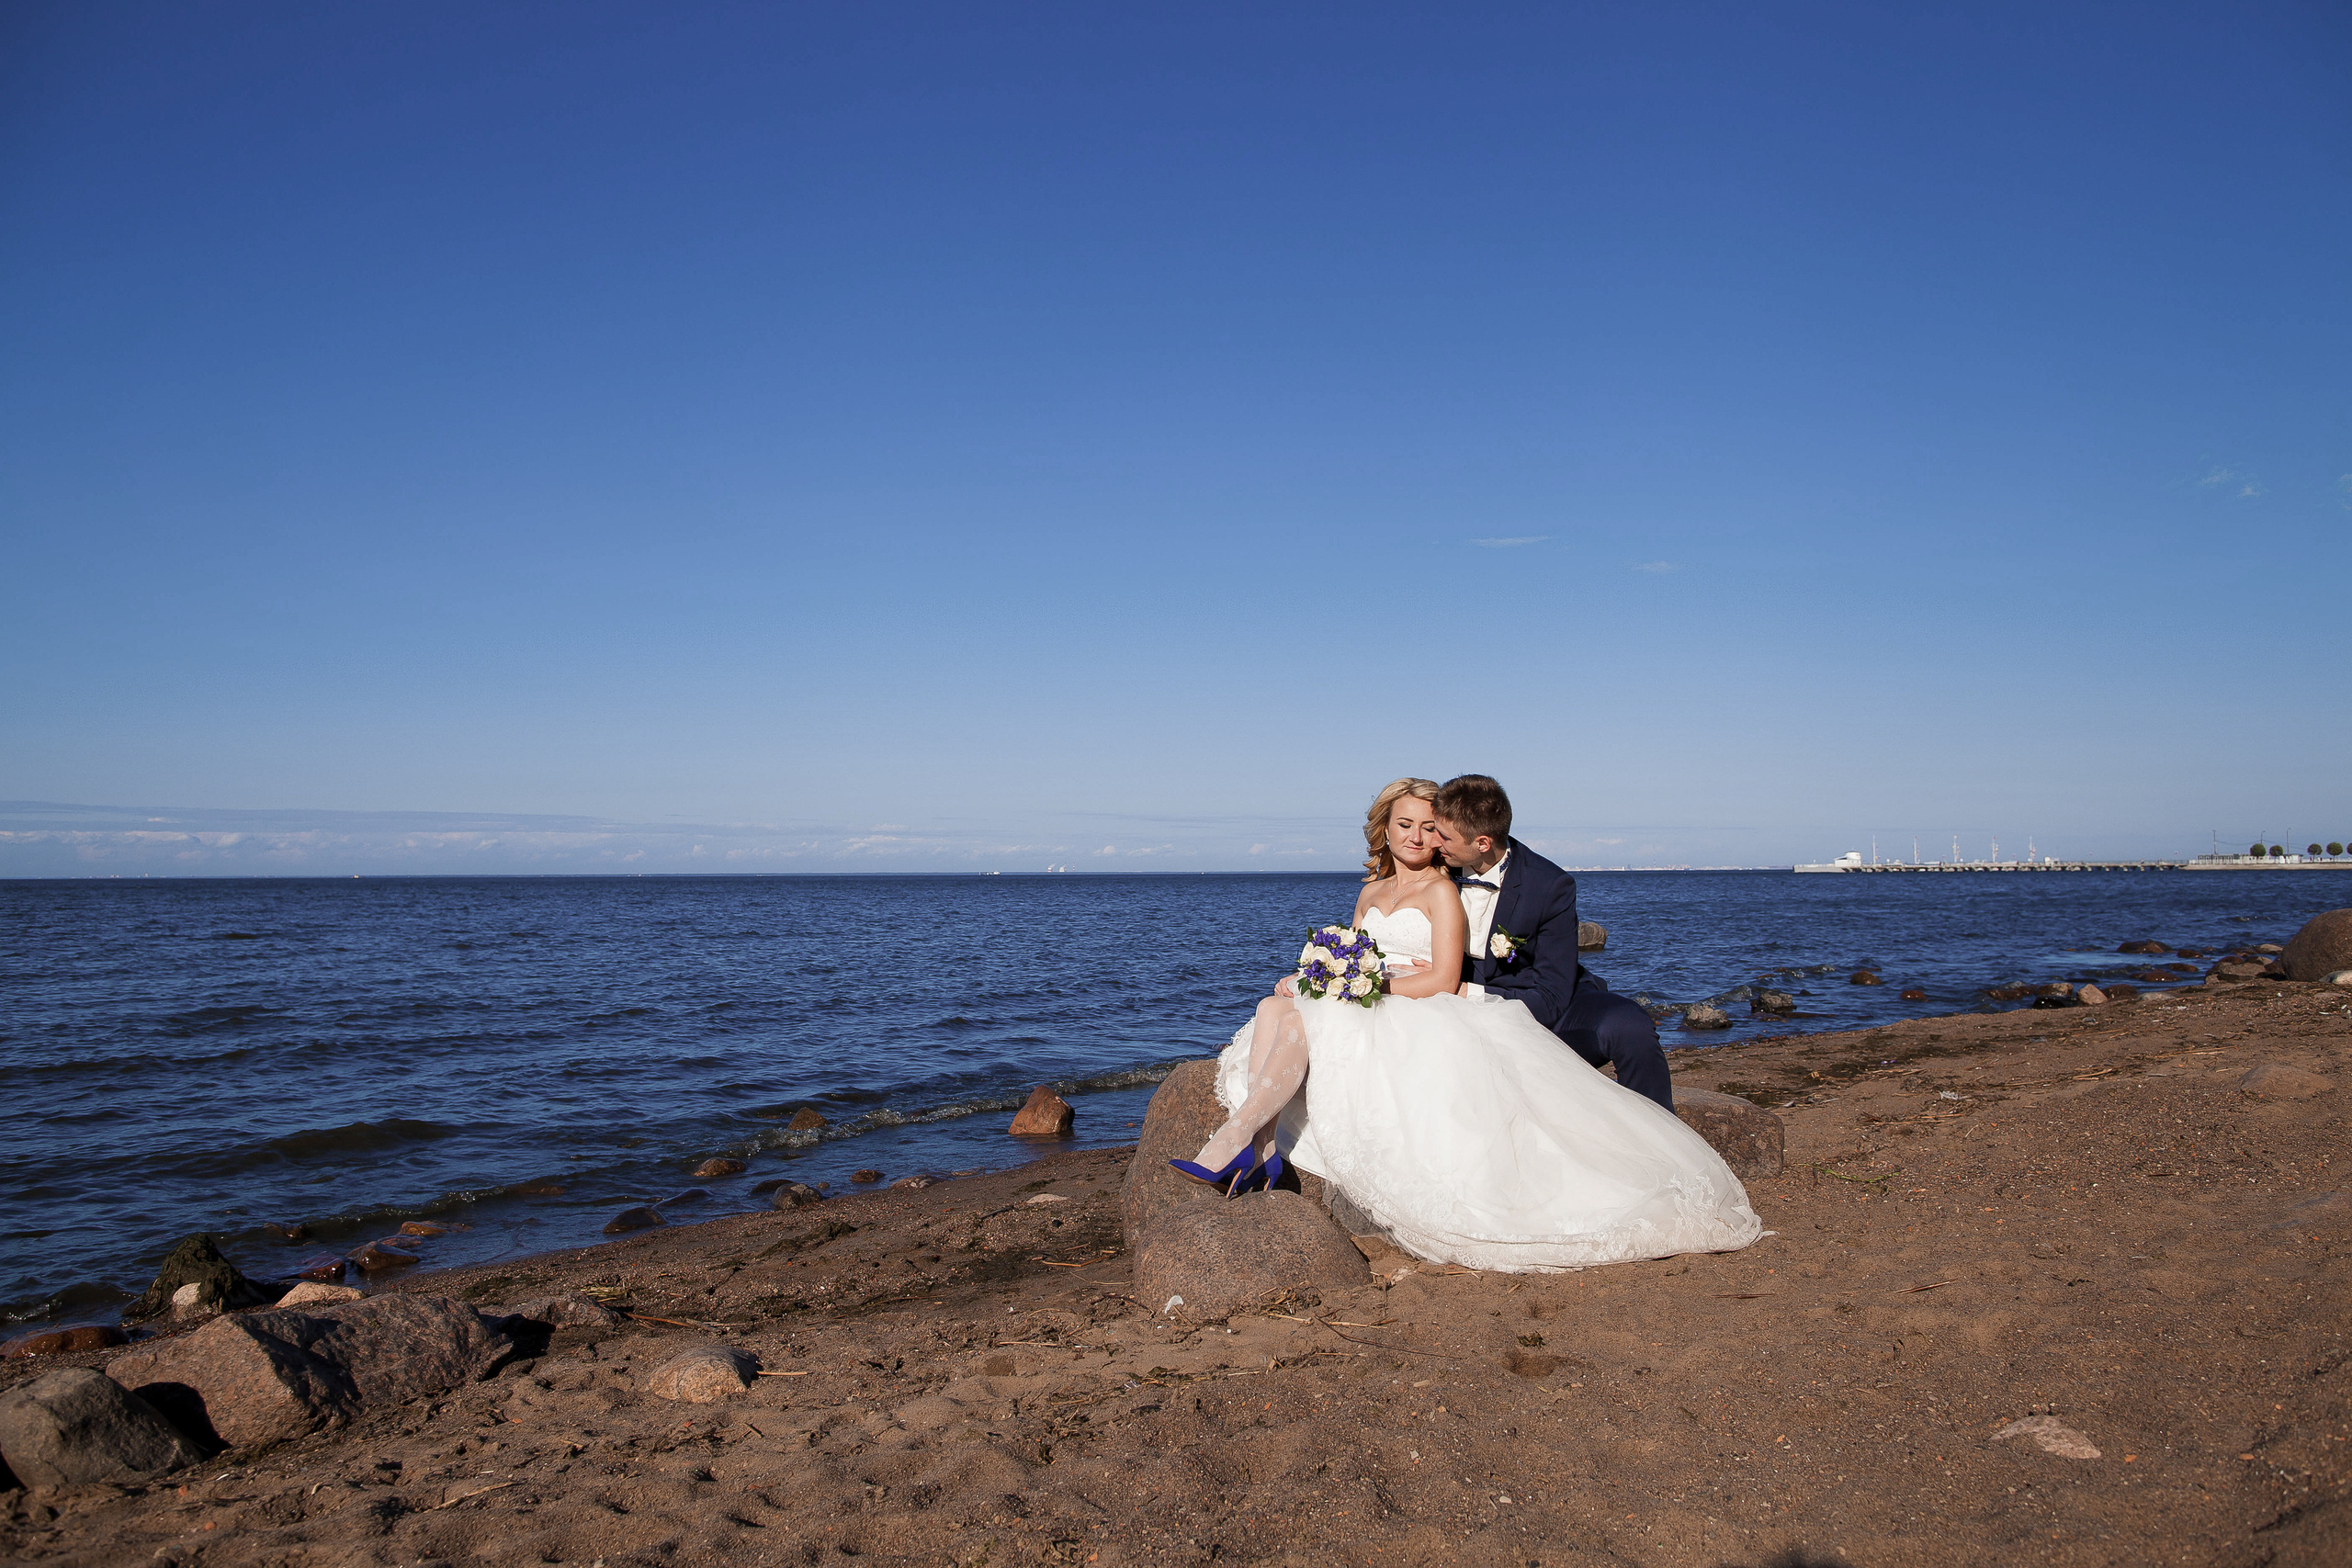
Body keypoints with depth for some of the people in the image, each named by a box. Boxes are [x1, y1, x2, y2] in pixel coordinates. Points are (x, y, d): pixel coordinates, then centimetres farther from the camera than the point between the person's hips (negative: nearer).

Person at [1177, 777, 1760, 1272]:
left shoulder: (1441, 891, 1)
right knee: (1276, 1009, -20)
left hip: (1422, 1023, -7)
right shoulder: (1372, 892, 22)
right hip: (1368, 1026, 7)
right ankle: (1259, 1145, -34)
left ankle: (1235, 1139, -31)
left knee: (1300, 1024, -29)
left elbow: (1442, 979, -9)